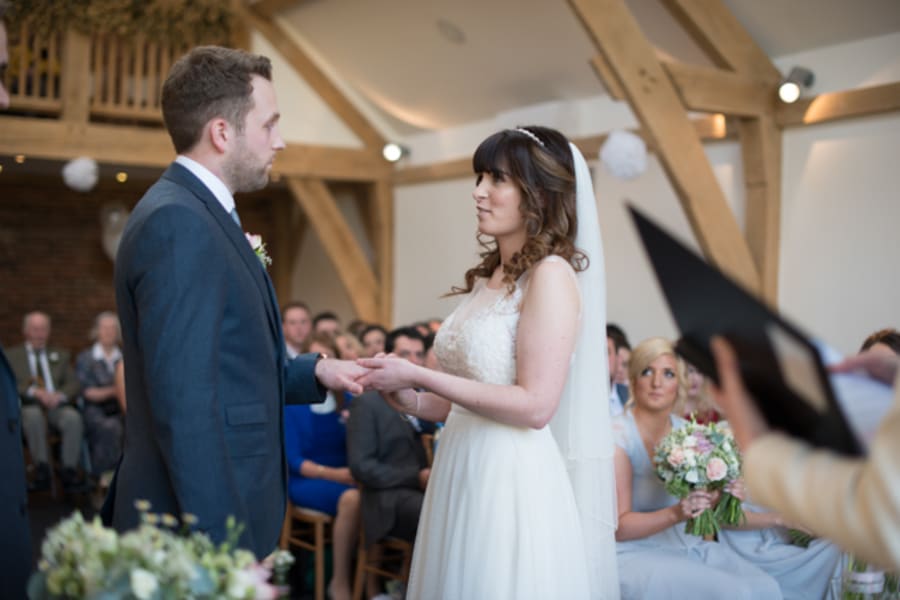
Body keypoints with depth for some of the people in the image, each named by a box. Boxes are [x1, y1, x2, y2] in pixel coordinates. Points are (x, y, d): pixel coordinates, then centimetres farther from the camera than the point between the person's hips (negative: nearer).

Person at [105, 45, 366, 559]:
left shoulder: (198, 215, 11)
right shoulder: (177, 222, -19)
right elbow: (185, 408, -24)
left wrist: (316, 372, 8)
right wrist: (228, 549, -23)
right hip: (203, 531, -9)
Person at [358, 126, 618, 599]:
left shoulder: (551, 274, -12)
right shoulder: (486, 278, 11)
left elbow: (534, 405, -19)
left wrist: (420, 376, -16)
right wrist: (416, 403, 0)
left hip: (513, 479, -7)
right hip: (462, 472, 7)